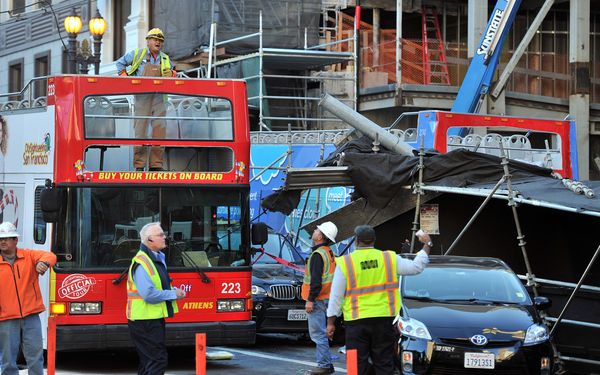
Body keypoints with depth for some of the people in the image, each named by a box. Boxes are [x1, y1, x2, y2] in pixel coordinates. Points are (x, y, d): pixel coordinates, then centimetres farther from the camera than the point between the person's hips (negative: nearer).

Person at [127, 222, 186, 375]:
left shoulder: (158, 259, 14)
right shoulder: (141, 263, -19)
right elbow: (149, 294, -27)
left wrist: (174, 290, 9)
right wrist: (173, 294, -15)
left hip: (155, 319, 10)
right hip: (145, 321, -10)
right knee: (158, 360, -13)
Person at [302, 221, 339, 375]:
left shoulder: (318, 254, -15)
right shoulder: (329, 253, 16)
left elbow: (316, 280, -22)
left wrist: (311, 300, -20)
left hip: (318, 299, -10)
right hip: (327, 299, 10)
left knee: (318, 333, -8)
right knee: (321, 333, 15)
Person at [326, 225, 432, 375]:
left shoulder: (345, 263, -3)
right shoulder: (390, 259, 2)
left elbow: (336, 296, -1)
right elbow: (416, 267, 8)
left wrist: (330, 322, 5)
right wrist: (427, 245, 21)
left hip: (356, 323, -2)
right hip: (383, 319, 2)